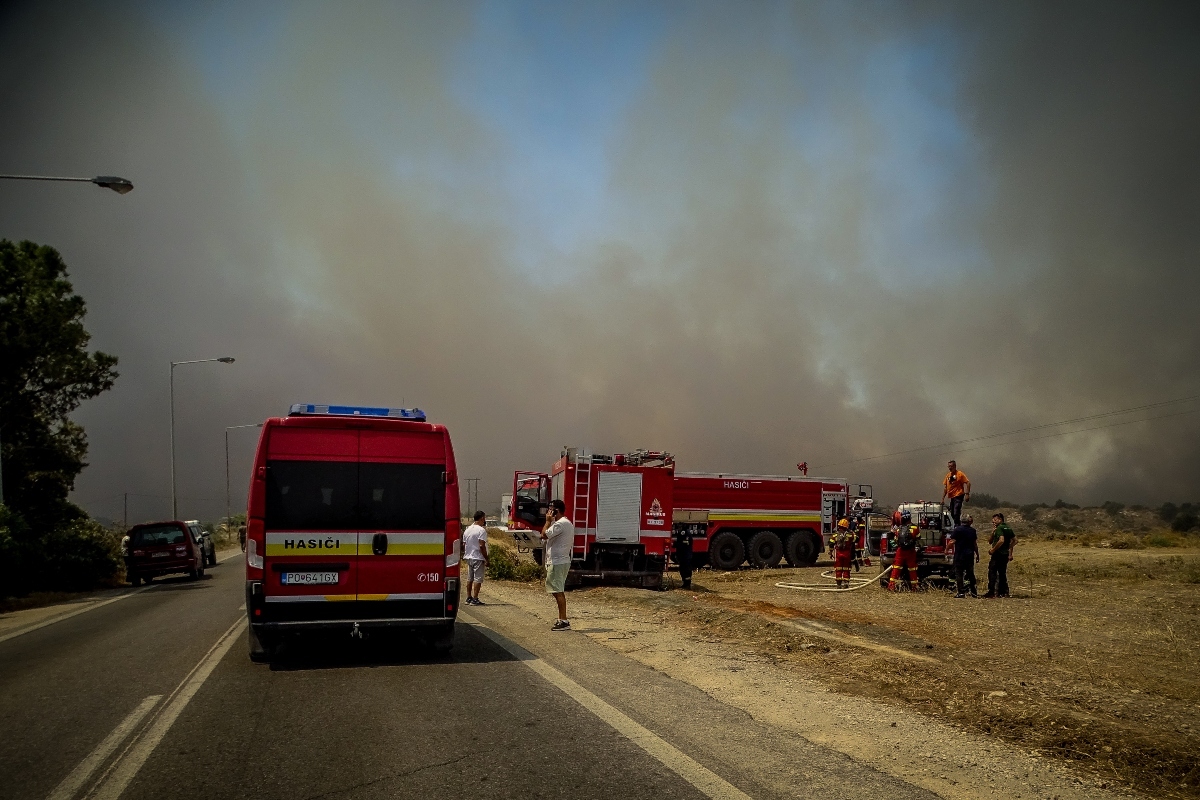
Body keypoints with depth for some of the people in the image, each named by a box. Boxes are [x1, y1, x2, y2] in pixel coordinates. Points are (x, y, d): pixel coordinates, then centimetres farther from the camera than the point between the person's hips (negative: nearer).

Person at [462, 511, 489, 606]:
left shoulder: (467, 529, 11)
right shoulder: (481, 530, -14)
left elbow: (464, 545, 13)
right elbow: (482, 546, -20)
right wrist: (486, 559, -17)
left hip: (469, 557, 8)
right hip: (478, 558, -8)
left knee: (469, 578, 15)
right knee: (478, 579, -5)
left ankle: (468, 598, 20)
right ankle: (475, 599, -8)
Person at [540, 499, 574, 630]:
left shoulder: (560, 524, -16)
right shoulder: (568, 523, 17)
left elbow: (544, 535, -20)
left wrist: (548, 521, -9)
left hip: (557, 562, -11)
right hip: (562, 560, 11)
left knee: (558, 592, -10)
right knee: (559, 591, 15)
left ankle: (564, 621, -11)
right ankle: (561, 619, 20)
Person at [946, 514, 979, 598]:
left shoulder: (957, 529, -10)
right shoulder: (973, 531, 6)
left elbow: (952, 542, -13)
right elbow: (975, 544, 12)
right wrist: (977, 554, 22)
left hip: (960, 555, -5)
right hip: (970, 555, 5)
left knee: (959, 573, -2)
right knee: (970, 573, 14)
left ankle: (961, 592, -8)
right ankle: (973, 592, 18)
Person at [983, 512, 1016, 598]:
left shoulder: (999, 528, -13)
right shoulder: (1008, 528, 13)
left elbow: (1001, 540, -26)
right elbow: (1015, 540, 16)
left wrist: (993, 550, -19)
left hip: (998, 553, -9)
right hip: (1005, 554, 9)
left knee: (992, 572, -5)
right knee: (1002, 573, 13)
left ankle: (991, 592, -9)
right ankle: (1003, 592, 13)